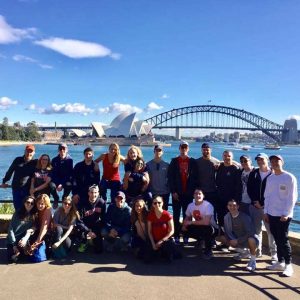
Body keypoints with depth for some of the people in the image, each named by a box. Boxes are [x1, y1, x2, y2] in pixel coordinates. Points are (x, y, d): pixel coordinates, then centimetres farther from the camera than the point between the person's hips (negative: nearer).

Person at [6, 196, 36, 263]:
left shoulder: (34, 216, 1)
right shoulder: (17, 213, -4)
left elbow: (31, 230, -5)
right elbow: (11, 229, -7)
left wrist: (25, 238, -25)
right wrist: (14, 244, -13)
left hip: (23, 239, 1)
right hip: (13, 239, -1)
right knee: (11, 259, -16)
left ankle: (20, 252, 5)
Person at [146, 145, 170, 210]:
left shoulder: (166, 165, 3)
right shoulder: (148, 164, 1)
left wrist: (169, 189, 4)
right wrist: (147, 191, 0)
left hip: (164, 193, 1)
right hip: (152, 193, 0)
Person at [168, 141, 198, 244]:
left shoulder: (192, 162, 5)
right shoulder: (174, 161, 4)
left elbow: (195, 177, 2)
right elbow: (170, 177, 0)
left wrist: (192, 191, -7)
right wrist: (173, 191, -7)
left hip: (188, 193, 0)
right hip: (177, 193, 0)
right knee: (176, 215, 5)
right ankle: (176, 236, 12)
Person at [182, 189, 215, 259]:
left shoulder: (208, 205, -24)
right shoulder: (190, 205, -4)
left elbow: (206, 222, -33)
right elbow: (187, 218, 10)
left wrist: (191, 222, -24)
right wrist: (184, 225, -13)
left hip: (209, 227, -6)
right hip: (197, 227, 6)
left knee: (207, 229, -38)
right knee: (185, 230, -15)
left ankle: (208, 250, -11)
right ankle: (200, 240, 15)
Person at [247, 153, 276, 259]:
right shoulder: (253, 174, 9)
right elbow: (249, 189, 6)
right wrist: (255, 201, -5)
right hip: (255, 206, 4)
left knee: (271, 230, -1)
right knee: (256, 229, 11)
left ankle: (274, 253, 11)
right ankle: (257, 251, 23)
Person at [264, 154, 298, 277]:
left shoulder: (290, 178, -7)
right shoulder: (270, 178, 10)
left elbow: (292, 197, -9)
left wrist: (286, 214, -13)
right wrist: (266, 212, 8)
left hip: (283, 215, -5)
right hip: (271, 214, 5)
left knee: (283, 239, -4)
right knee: (277, 239, 11)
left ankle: (288, 265, 6)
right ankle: (280, 262, 21)